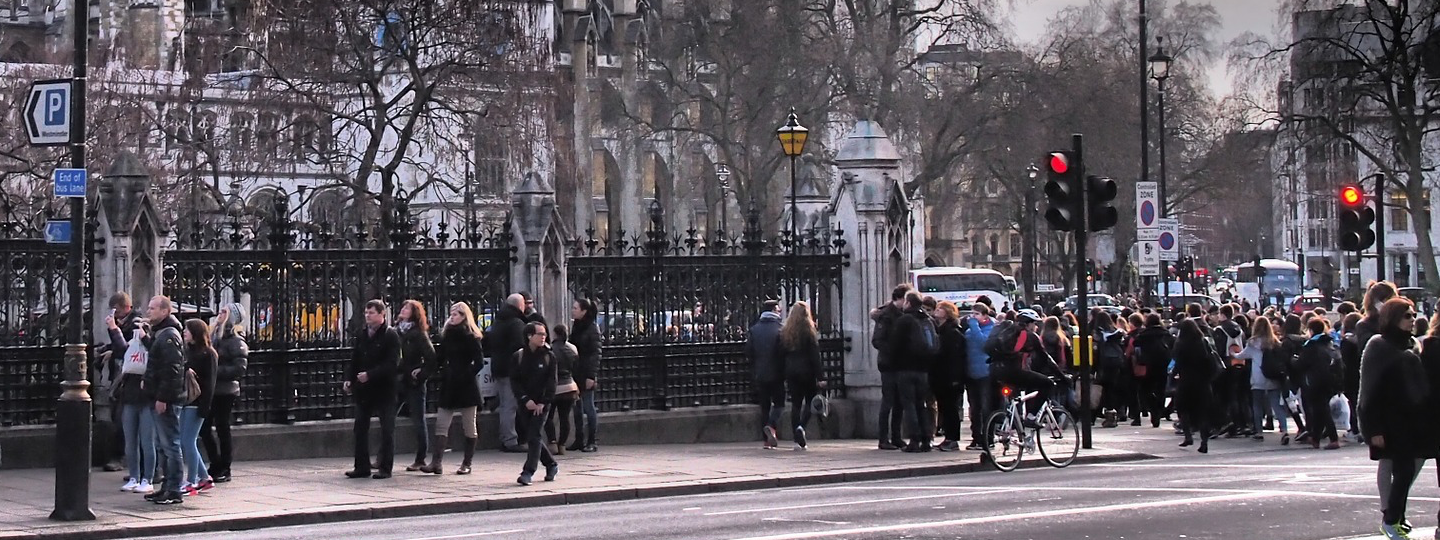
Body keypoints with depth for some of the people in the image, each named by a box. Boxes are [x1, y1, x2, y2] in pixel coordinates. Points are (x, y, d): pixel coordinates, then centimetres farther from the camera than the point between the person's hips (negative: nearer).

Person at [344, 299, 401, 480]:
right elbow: (355, 359, 15)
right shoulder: (362, 335, 11)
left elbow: (392, 363, -16)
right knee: (360, 428, 7)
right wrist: (349, 378, 0)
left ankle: (385, 468, 5)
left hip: (384, 388, -6)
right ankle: (362, 467, 14)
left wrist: (370, 375, -22)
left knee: (387, 429, 0)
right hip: (363, 389, 6)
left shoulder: (390, 335, -8)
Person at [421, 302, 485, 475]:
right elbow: (438, 357, 12)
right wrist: (433, 372, -4)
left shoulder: (471, 338, -6)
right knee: (441, 425, -2)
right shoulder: (447, 335, 12)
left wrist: (467, 376, -19)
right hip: (449, 387, 6)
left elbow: (479, 362, -10)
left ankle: (467, 464, 11)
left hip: (466, 388, -6)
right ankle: (436, 462, -6)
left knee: (469, 427, 4)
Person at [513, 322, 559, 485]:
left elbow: (551, 382, -6)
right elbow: (514, 381, -1)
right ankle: (552, 465, 27)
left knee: (534, 437, -11)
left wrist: (543, 402, -15)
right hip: (525, 403, 3)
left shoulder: (548, 357, -3)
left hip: (541, 404, -3)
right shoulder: (519, 356, 1)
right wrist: (526, 400, -13)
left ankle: (528, 472, -12)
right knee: (532, 437, 9)